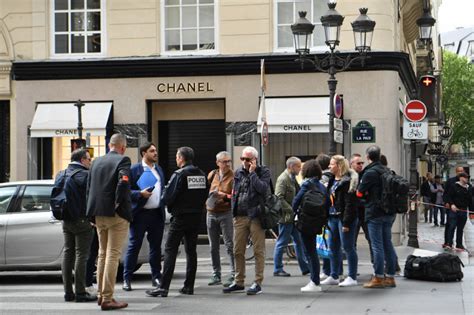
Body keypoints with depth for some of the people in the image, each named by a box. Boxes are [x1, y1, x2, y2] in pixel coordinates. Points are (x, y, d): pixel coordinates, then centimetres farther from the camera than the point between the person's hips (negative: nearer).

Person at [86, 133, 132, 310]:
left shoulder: (96, 162, 11)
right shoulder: (122, 160, -9)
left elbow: (88, 188, 12)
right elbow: (123, 182, -25)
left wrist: (93, 213, 14)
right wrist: (119, 204, -13)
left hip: (99, 215, 6)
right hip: (117, 215, -6)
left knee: (103, 254, 18)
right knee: (113, 256, -4)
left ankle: (101, 294, 24)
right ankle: (107, 299, -4)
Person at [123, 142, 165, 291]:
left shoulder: (159, 169, 16)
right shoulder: (134, 170, -4)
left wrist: (164, 203, 6)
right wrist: (140, 194, -19)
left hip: (157, 213, 5)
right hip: (140, 214, -5)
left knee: (156, 246, 9)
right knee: (134, 246, -3)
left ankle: (156, 277, 17)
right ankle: (127, 279, 3)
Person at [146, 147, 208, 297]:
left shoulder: (179, 174, -13)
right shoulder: (202, 175, 8)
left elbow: (167, 198, -15)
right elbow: (205, 196, 13)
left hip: (180, 217, -7)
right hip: (196, 217, 7)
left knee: (170, 251, -5)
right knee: (191, 251, 12)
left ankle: (163, 287, -9)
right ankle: (189, 286, 13)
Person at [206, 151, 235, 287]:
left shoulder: (233, 177, -6)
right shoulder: (212, 175, 9)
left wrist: (225, 196, -23)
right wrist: (207, 201, 10)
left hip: (226, 213, -5)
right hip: (211, 213, 5)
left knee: (230, 245, -8)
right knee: (213, 247, 10)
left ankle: (234, 274, -5)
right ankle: (216, 275, 18)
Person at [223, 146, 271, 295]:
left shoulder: (263, 172, -2)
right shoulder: (238, 172, 15)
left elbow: (263, 188, -19)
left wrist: (252, 173, -13)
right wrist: (234, 211, 16)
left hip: (255, 216, -6)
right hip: (240, 216, 6)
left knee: (258, 251, -2)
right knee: (238, 251, 8)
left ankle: (258, 283, 2)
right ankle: (239, 282, 17)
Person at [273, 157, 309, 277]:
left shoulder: (292, 178, 14)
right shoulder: (283, 179, -15)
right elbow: (279, 198, -22)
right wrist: (292, 210, -22)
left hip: (293, 216, 9)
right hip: (286, 216, -9)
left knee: (299, 241, 11)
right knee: (282, 243, 0)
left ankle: (305, 267, 17)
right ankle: (277, 269, 8)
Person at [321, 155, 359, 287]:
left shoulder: (348, 181, -14)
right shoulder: (332, 180, 14)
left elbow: (350, 203, -18)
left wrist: (346, 222, -22)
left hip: (344, 218, -9)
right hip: (333, 217, 9)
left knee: (348, 247, -3)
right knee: (333, 248, 12)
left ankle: (352, 278, 4)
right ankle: (334, 276, 21)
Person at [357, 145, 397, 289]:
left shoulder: (370, 172, -13)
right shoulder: (387, 171, 10)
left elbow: (360, 193, -10)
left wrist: (366, 195, 11)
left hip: (375, 213, -7)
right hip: (389, 212, 7)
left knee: (377, 245, -3)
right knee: (387, 244, 11)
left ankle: (378, 278, 0)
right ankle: (390, 277, 15)